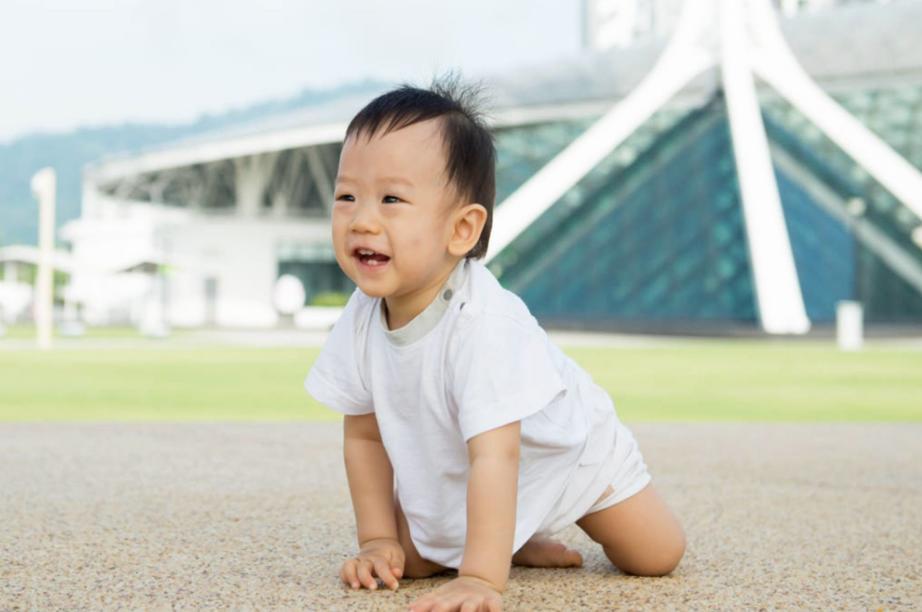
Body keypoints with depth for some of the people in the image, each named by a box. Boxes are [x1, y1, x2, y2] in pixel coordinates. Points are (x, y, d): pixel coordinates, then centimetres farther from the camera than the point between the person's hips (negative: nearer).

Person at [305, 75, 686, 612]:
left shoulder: (483, 323, -43)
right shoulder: (361, 320, -23)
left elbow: (495, 456, -47)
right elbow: (365, 436, -9)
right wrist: (378, 541, -12)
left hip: (569, 450, -4)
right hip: (448, 476, 4)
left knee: (656, 558, -3)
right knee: (408, 560, -7)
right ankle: (515, 540, 18)